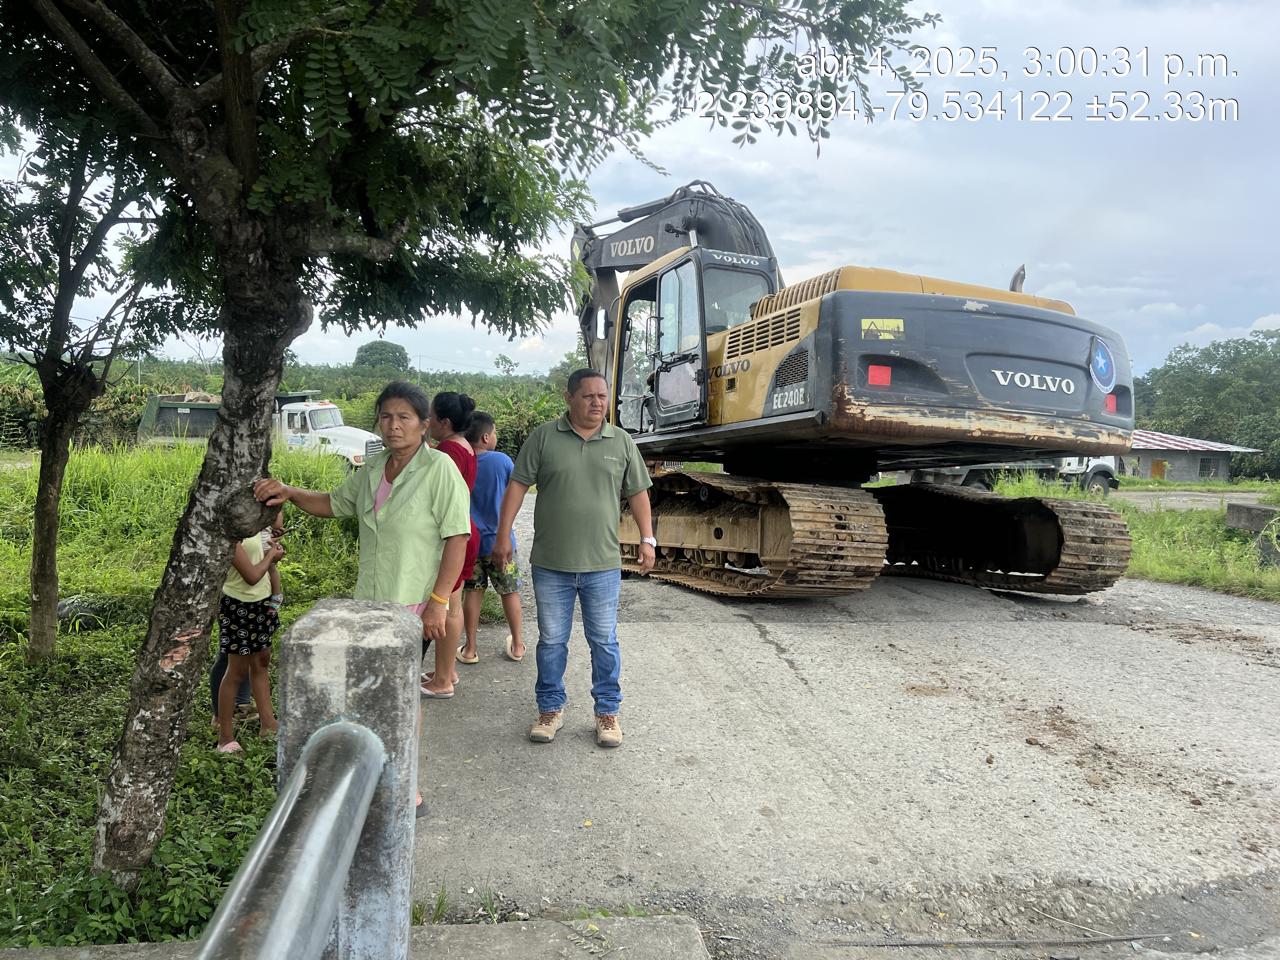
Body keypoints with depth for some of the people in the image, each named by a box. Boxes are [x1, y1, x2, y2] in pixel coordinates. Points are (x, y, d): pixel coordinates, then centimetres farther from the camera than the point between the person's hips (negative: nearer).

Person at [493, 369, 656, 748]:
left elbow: (638, 493, 10)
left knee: (604, 642, 9)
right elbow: (517, 485, -1)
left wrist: (647, 538, 4)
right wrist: (503, 535, -5)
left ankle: (608, 712, 24)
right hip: (551, 564, 0)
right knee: (551, 641, 11)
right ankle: (551, 709, 28)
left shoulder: (622, 442, 5)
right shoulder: (543, 437, -1)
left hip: (603, 565, 1)